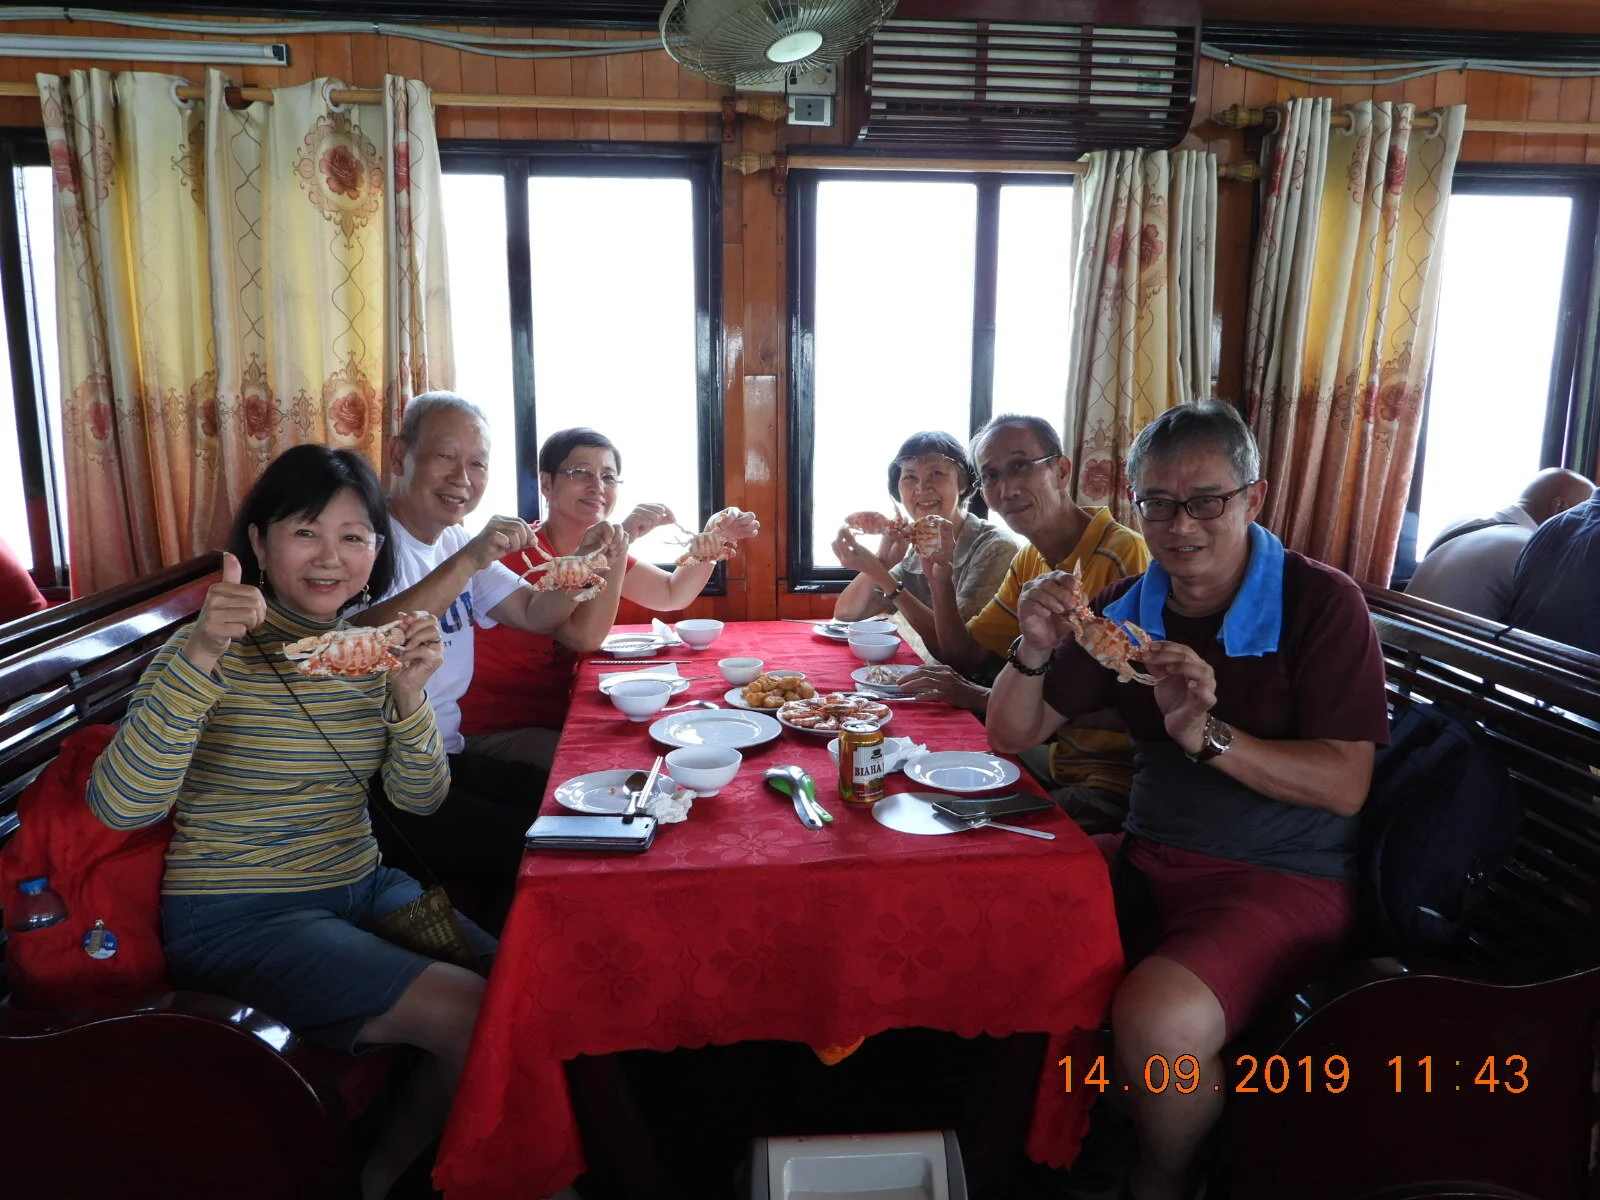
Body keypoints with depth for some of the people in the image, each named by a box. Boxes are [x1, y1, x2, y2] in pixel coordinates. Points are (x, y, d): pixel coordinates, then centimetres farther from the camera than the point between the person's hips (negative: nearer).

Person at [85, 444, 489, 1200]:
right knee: (470, 1015, -18)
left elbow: (420, 799, -1)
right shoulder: (223, 650, -14)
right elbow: (121, 806, -27)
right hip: (239, 917, -6)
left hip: (361, 886, 7)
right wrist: (201, 654, -37)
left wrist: (409, 694, -19)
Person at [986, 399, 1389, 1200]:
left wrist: (1208, 735, -29)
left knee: (1157, 1019, -31)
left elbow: (1344, 787, -15)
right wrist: (1034, 652, -15)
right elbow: (1012, 737, 5)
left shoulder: (1321, 603, -9)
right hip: (1146, 859, 5)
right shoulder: (1124, 609, 4)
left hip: (1282, 879, -5)